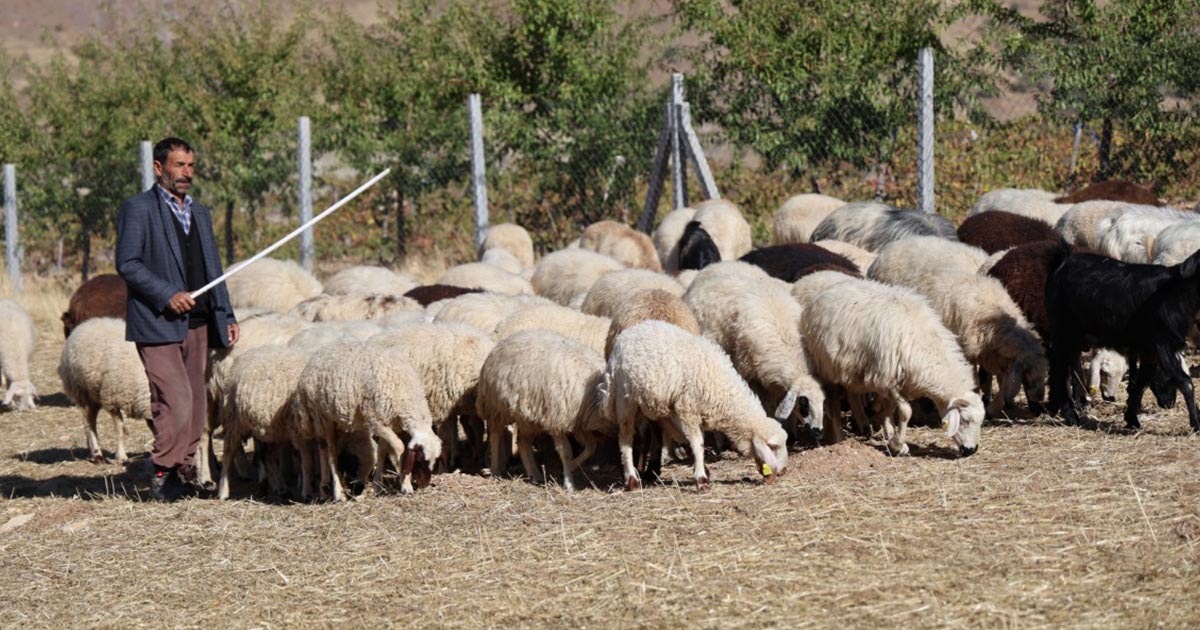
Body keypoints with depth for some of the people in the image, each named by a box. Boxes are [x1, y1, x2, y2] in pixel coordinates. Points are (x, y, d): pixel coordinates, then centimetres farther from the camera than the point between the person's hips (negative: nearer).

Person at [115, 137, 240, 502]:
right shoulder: (138, 209, -3)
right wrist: (167, 295, -19)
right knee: (176, 400, -15)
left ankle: (183, 471, 13)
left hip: (197, 323, 7)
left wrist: (226, 316, 16)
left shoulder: (200, 214, 20)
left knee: (196, 405, 5)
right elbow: (127, 263, -11)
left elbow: (213, 270, 24)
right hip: (158, 323, -7)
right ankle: (163, 473, -5)